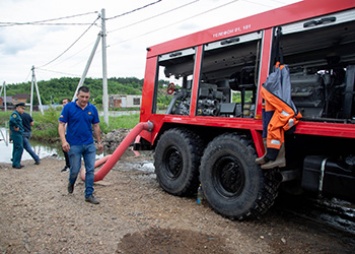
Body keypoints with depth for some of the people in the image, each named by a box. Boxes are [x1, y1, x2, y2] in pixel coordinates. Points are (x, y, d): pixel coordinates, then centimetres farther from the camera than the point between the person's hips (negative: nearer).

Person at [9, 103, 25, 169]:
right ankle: (15, 164, -3)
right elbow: (12, 120, -35)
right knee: (19, 148, -7)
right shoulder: (15, 114, -13)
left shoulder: (17, 115, 17)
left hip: (18, 134, 10)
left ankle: (15, 164, 19)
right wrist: (16, 127, -22)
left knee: (16, 149, 13)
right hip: (16, 134, -10)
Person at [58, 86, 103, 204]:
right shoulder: (68, 107, -7)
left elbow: (96, 126, 11)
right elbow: (61, 125, -7)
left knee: (90, 169, 2)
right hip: (74, 145, -3)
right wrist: (64, 141, -19)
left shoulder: (92, 109, 1)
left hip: (89, 144, 3)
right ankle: (71, 183, 40)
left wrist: (99, 142, 13)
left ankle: (89, 194, 13)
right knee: (75, 169, 6)